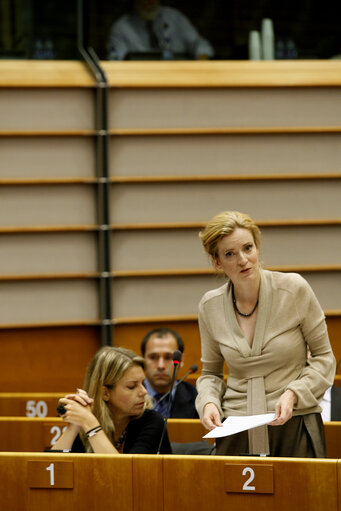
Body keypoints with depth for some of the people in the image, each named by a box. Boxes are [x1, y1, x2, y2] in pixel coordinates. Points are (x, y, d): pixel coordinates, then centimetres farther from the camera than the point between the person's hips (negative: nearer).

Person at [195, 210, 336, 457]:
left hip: (295, 426, -2)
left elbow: (324, 358, 2)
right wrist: (209, 403, -6)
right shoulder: (210, 306, 3)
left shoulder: (294, 289, -5)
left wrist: (292, 394, -13)